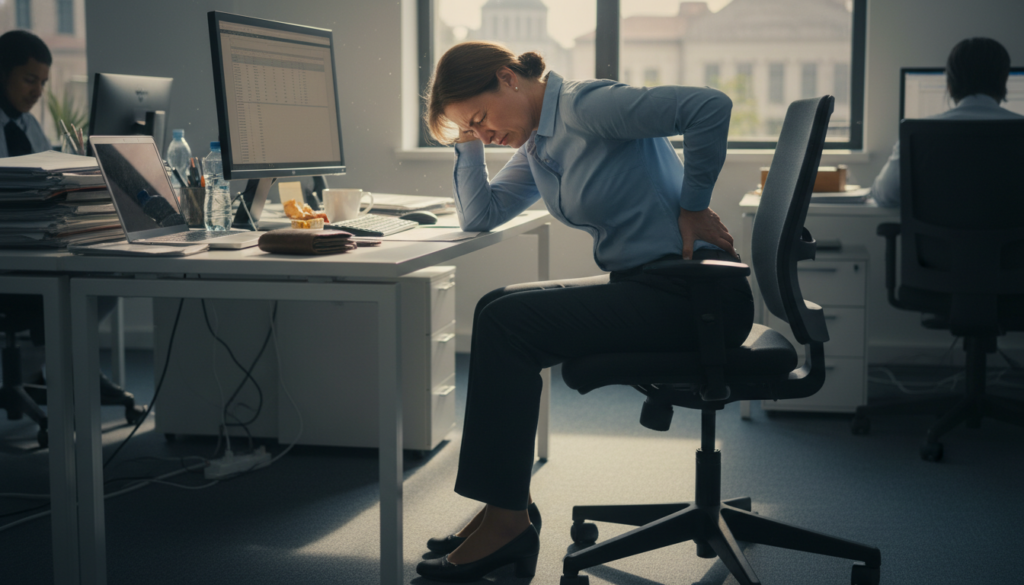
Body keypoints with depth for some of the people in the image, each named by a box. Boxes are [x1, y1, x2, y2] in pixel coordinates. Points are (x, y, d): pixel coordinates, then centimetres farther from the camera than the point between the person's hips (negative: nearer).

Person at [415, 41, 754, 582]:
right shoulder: (537, 145, 15)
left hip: (697, 293, -10)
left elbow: (710, 106, -24)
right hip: (643, 285, 10)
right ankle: (507, 507, 5)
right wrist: (468, 142, 7)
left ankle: (507, 519, -6)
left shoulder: (584, 106, -15)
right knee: (496, 310, 5)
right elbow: (478, 217, 14)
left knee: (507, 324, -14)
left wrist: (692, 206, -15)